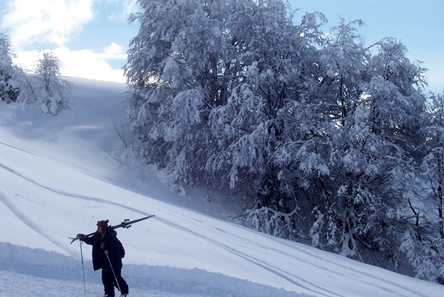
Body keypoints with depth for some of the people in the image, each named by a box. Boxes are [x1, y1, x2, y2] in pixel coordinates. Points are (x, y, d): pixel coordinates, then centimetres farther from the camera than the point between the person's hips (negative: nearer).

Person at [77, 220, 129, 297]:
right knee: (106, 279, 5)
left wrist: (109, 252, -31)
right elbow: (90, 241, 21)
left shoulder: (111, 236, -19)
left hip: (113, 262, -7)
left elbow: (117, 248, -19)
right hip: (104, 262, 7)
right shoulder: (97, 236, 5)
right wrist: (82, 237, 10)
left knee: (116, 278, 0)